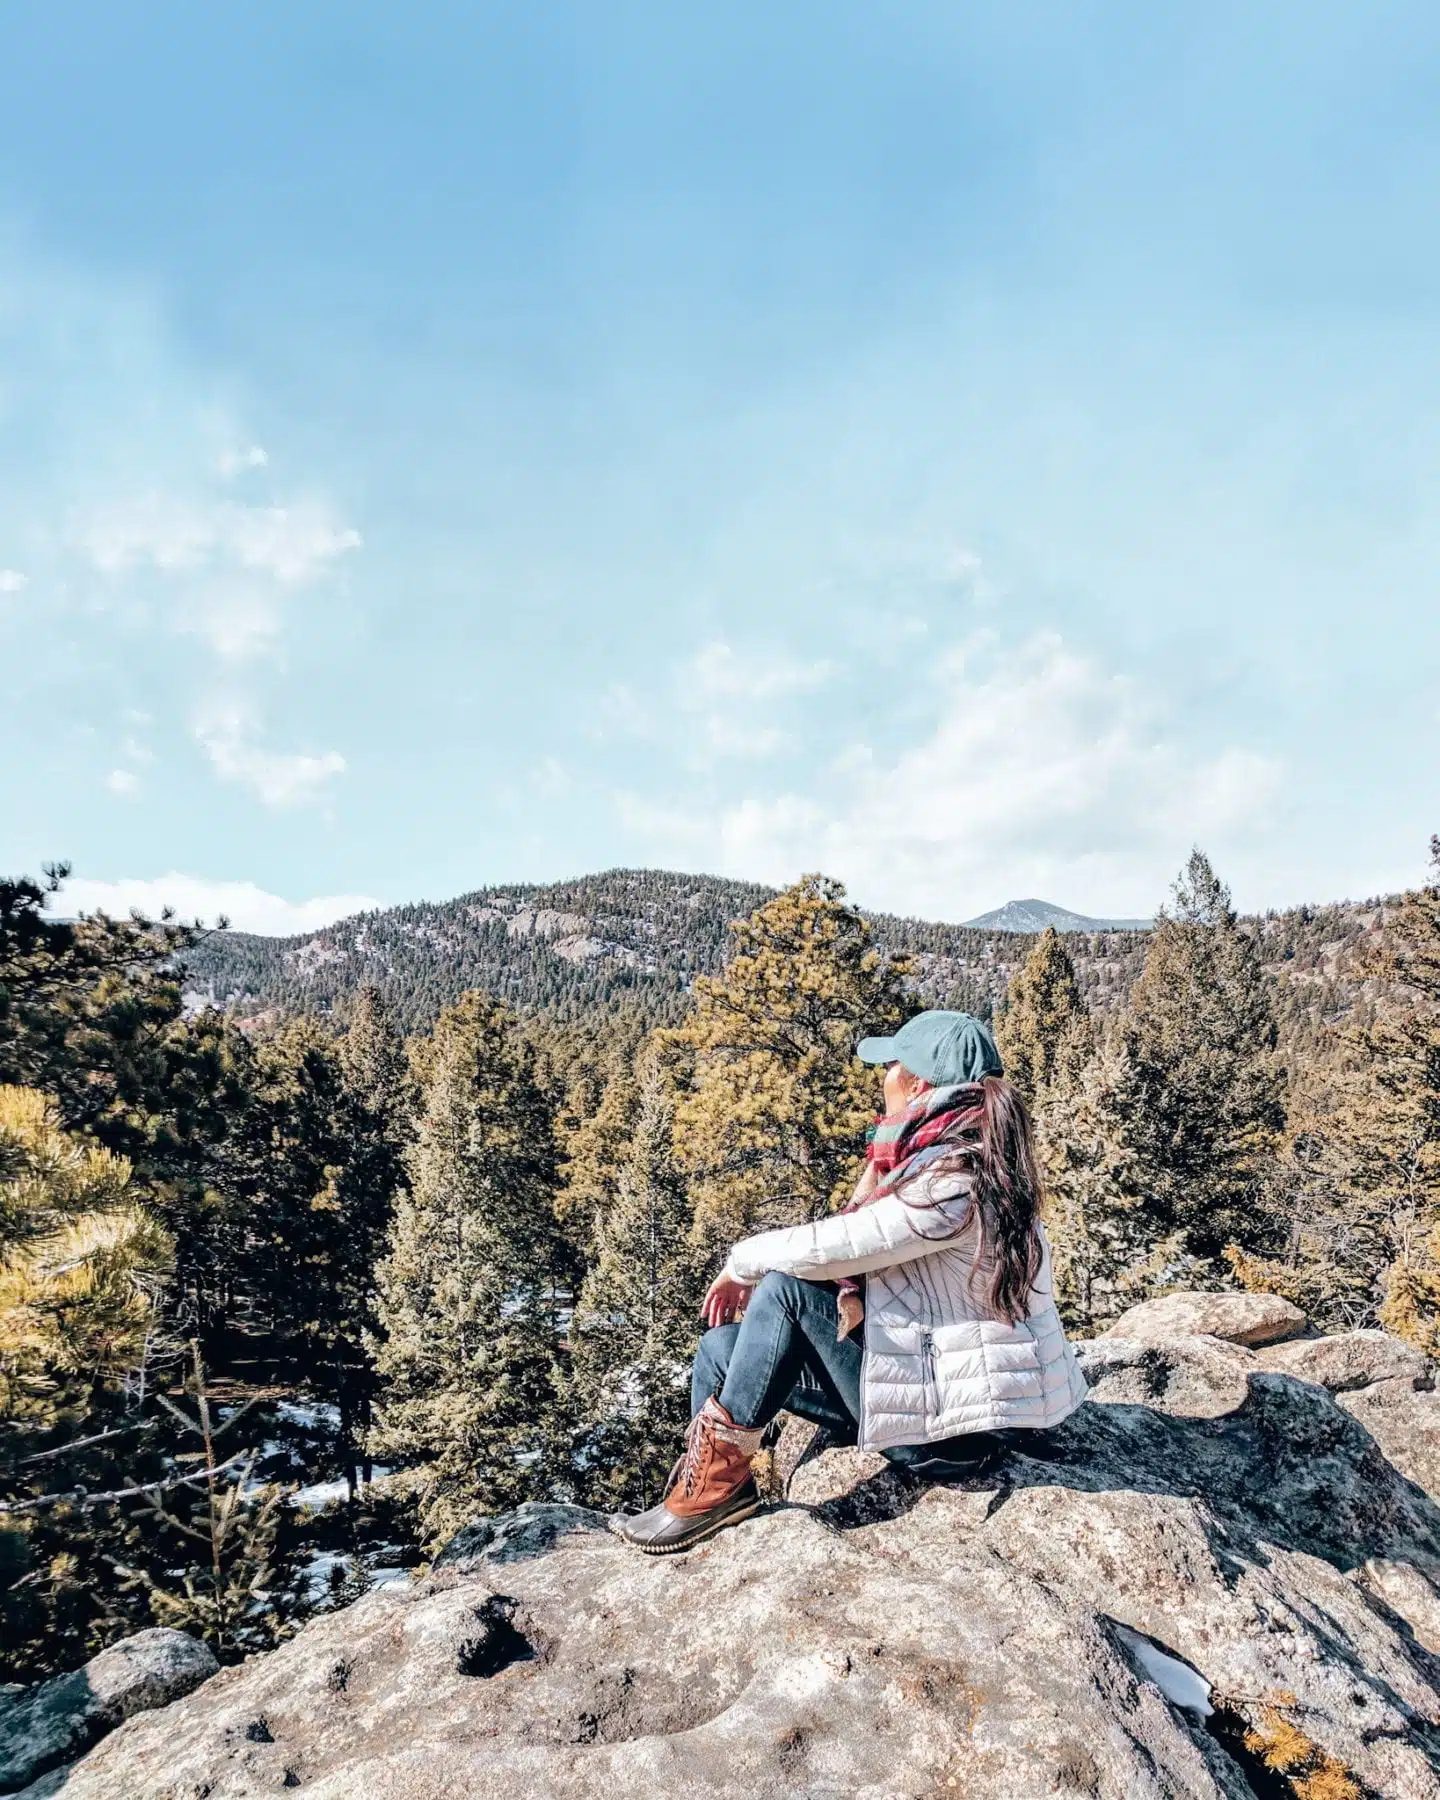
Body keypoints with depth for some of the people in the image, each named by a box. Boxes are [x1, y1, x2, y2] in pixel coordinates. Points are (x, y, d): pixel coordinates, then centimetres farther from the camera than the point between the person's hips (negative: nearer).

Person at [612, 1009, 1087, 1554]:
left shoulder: (955, 1181, -26)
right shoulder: (936, 1159, 5)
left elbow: (825, 1250, -25)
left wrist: (742, 1263, -8)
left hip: (953, 1428, -9)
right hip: (934, 1370, 9)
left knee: (789, 1289, -19)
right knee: (722, 1350, -1)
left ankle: (719, 1475, -6)